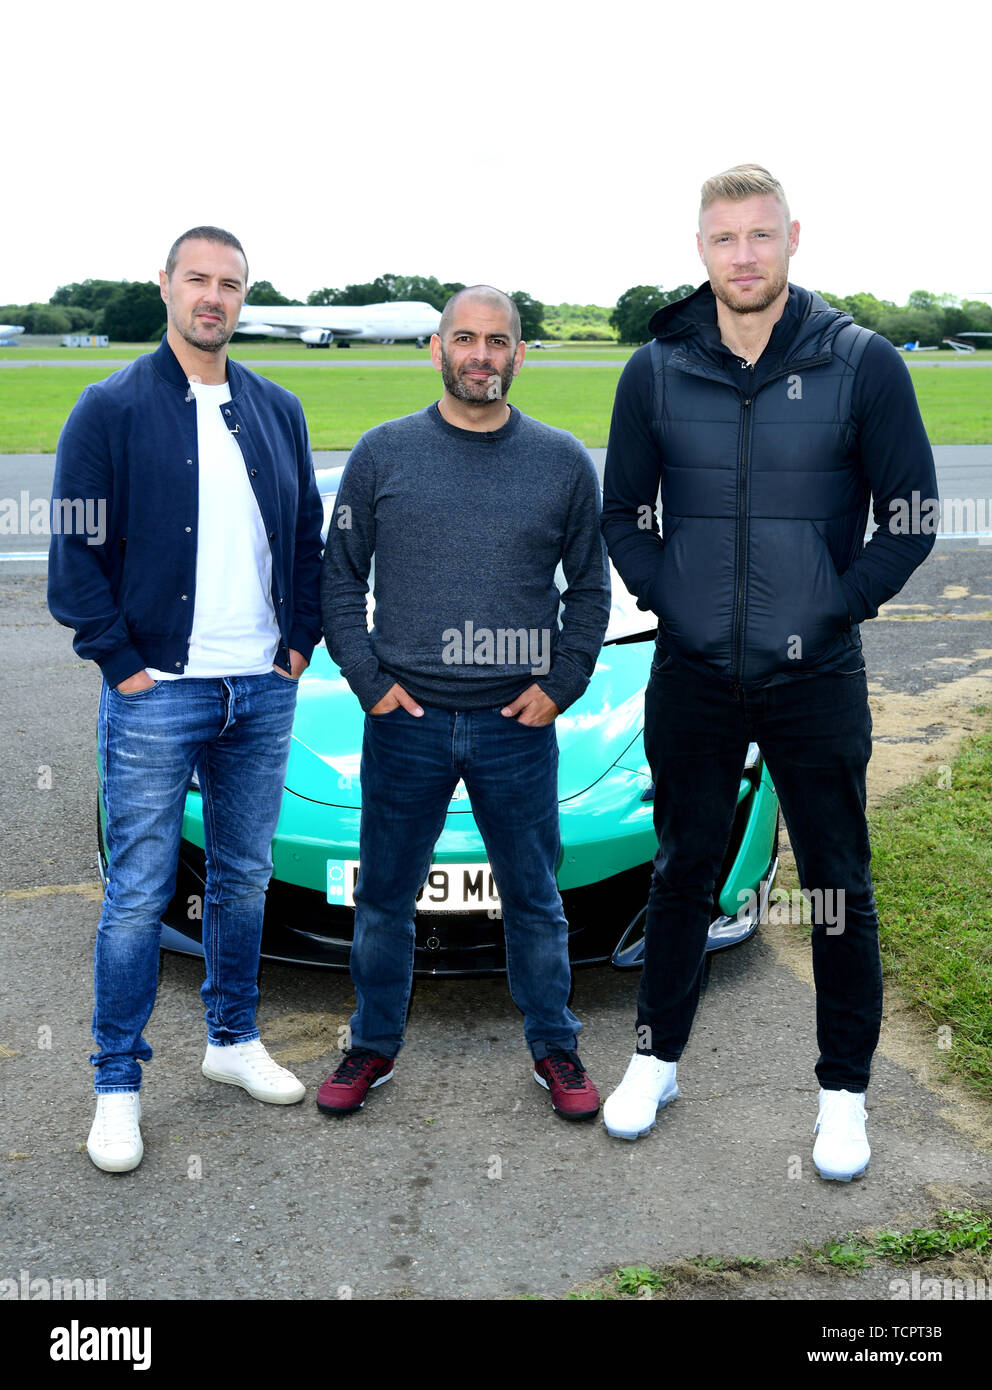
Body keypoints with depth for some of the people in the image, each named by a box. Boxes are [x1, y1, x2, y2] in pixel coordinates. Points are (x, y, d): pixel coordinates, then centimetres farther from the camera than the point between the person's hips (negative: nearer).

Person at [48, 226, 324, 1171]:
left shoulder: (277, 411, 11)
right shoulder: (112, 408, -3)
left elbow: (308, 537, 16)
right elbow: (74, 554, -5)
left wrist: (299, 645, 7)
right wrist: (122, 663, -10)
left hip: (262, 693, 5)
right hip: (157, 695, -4)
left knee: (244, 878, 14)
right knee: (138, 895, 1)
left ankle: (232, 1039, 32)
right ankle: (117, 1083, 13)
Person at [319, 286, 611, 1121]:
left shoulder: (564, 462, 4)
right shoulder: (383, 453, 3)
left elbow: (591, 588, 10)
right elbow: (340, 576, 6)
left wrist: (561, 683, -1)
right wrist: (367, 678, -4)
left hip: (519, 724, 0)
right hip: (404, 719, 0)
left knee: (534, 900, 11)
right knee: (384, 897, 11)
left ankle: (555, 1049, 28)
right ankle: (374, 1047, 29)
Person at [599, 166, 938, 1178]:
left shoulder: (862, 365, -5)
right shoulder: (657, 371, 1)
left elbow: (910, 519, -1)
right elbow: (623, 516, 9)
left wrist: (832, 611, -8)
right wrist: (671, 603, -2)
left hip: (816, 679, -1)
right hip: (692, 677, 2)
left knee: (838, 889, 7)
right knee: (681, 874, 14)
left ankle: (845, 1094, 24)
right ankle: (657, 1061, 32)